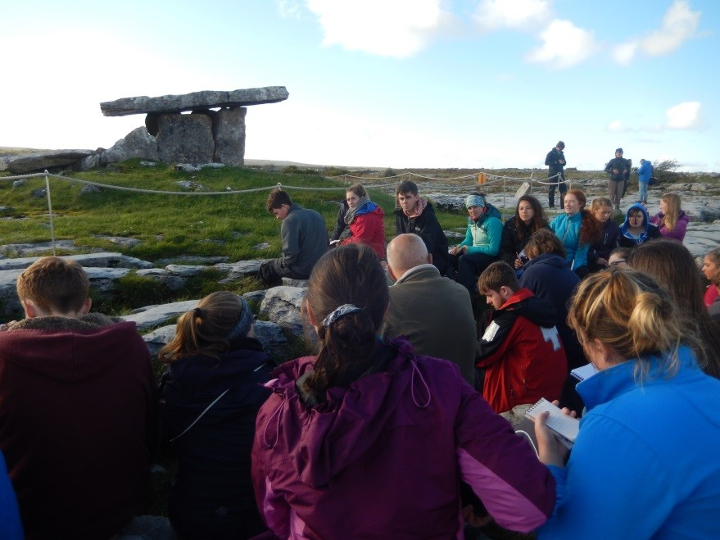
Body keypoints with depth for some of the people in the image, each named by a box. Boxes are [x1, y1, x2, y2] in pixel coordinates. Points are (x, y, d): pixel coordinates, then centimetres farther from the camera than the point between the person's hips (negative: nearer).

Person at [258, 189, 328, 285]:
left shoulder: (290, 221, -19)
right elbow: (325, 241, 13)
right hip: (320, 266, 8)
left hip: (302, 270, -8)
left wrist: (282, 262, -3)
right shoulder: (315, 214, 6)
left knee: (266, 266, 14)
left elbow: (291, 255, -23)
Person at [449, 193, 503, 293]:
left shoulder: (493, 222, -19)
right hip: (476, 253, 8)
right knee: (450, 257, -7)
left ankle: (467, 291, -25)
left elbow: (493, 249, -22)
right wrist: (459, 247, -7)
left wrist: (469, 249, -18)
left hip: (491, 257, -8)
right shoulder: (471, 220, 4)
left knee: (464, 259, -31)